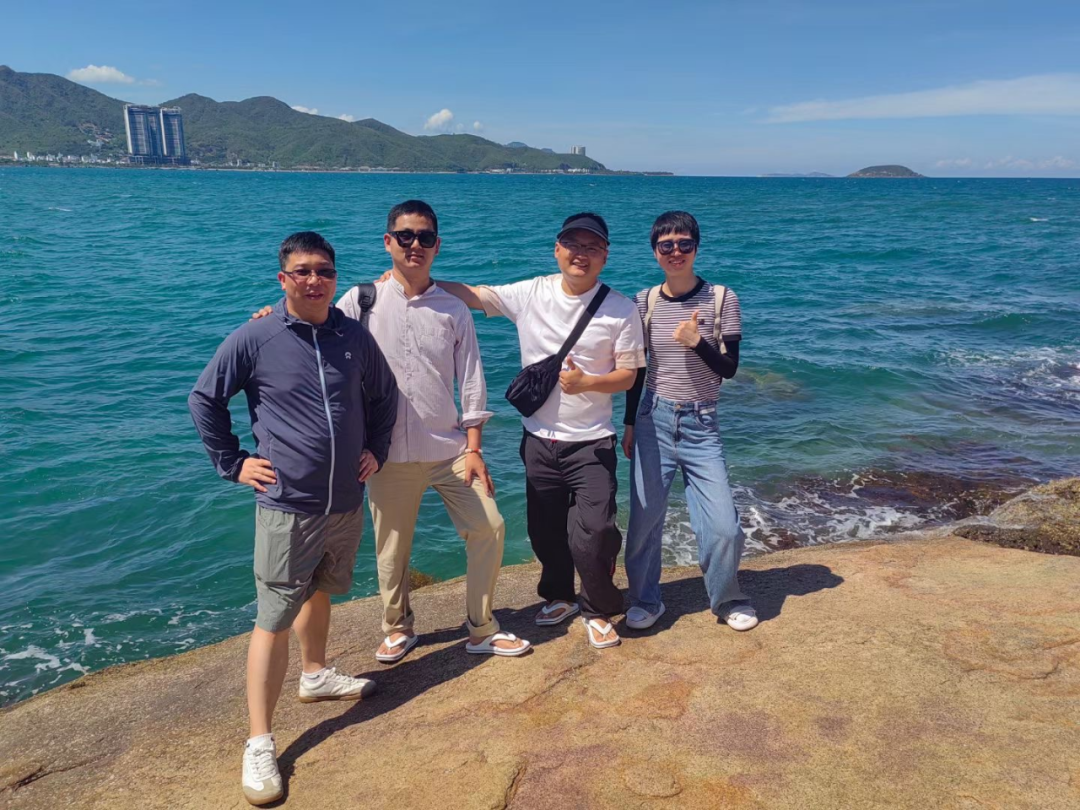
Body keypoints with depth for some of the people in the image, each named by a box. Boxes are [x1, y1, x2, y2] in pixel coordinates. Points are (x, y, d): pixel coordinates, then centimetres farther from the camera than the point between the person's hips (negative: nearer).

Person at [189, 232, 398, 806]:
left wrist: (377, 451, 11)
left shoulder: (355, 337, 1)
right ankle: (259, 743, 9)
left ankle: (316, 675, 48)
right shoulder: (255, 339, -10)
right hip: (286, 507, -4)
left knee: (320, 592, 24)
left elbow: (384, 396, 17)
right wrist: (233, 464, -2)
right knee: (274, 619, -1)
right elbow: (204, 399, 0)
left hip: (346, 504, 5)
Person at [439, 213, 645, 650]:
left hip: (591, 442, -3)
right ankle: (558, 596, 43)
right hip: (539, 438, 3)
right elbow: (470, 294, 2)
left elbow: (628, 375, -5)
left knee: (594, 534, -7)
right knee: (544, 529, 16)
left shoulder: (621, 309, -6)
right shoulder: (530, 294, -2)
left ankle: (597, 610, 21)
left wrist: (586, 382, -23)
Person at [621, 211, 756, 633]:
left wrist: (696, 342, -21)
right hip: (653, 420, 1)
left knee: (723, 525, -4)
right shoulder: (644, 303, 3)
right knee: (645, 516, 4)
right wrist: (629, 424, 11)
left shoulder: (722, 299, -2)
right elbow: (635, 370, 10)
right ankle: (645, 600, 26)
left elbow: (730, 368, -4)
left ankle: (727, 599, 24)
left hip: (702, 424, -1)